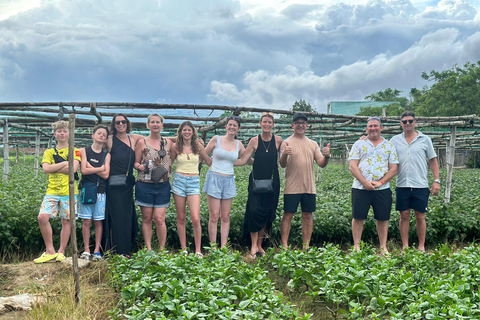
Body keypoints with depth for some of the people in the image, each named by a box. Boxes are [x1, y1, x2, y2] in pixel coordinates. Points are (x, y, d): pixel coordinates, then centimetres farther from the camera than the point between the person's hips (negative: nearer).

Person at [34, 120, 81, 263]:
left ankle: (61, 252, 12)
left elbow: (73, 168, -10)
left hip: (69, 192, -2)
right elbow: (45, 169, -4)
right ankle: (50, 251, -3)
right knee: (42, 217, -14)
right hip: (52, 191, 2)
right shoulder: (49, 152, 14)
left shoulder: (74, 151, 7)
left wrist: (54, 167, -6)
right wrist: (65, 163, -9)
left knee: (66, 221, 1)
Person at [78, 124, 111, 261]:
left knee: (98, 221, 3)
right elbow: (83, 170, -8)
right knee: (87, 221, 1)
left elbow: (106, 175, -4)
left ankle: (97, 250, 9)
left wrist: (90, 167, -7)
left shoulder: (106, 155, 7)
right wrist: (100, 168, -5)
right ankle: (86, 250, 9)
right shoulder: (84, 151, 5)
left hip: (100, 191, 1)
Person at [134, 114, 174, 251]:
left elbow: (172, 160, 20)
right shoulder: (142, 142, 4)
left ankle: (162, 249, 9)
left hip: (163, 186, 1)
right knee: (147, 218, 4)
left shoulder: (168, 143, 9)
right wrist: (142, 167, -13)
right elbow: (135, 163, 6)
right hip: (145, 185, 0)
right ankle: (148, 249, 14)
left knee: (159, 219, -5)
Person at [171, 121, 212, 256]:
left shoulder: (198, 146, 4)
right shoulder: (176, 147, 4)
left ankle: (198, 250, 0)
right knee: (181, 218, 6)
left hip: (194, 182, -1)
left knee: (196, 219, -10)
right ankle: (183, 249, 16)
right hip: (179, 181, 1)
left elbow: (209, 162, 14)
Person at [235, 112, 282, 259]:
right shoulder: (255, 141, 0)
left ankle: (259, 245, 16)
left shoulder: (278, 140, 3)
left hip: (272, 181, 1)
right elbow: (243, 160, 0)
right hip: (256, 180, -1)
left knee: (267, 213, 3)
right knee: (254, 211, -11)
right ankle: (254, 246, -1)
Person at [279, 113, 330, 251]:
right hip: (292, 187, -4)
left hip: (309, 187, 4)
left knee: (308, 216, 7)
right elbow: (282, 165, -10)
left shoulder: (313, 144, 12)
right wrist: (284, 155, -31)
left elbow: (321, 164, 7)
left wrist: (327, 156, -14)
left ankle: (306, 247, 15)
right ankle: (284, 246, 4)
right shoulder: (287, 143, 0)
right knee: (288, 215, -2)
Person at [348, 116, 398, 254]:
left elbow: (394, 169, 5)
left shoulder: (389, 146, 10)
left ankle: (383, 248, 14)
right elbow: (352, 166, -1)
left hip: (382, 188, 1)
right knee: (358, 217, 1)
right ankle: (356, 246, 10)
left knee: (383, 218, 4)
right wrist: (364, 182, -11)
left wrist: (380, 182, -9)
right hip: (360, 187, -1)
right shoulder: (359, 144, 7)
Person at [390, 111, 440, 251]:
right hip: (402, 185, 1)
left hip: (420, 185, -1)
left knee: (420, 216, 3)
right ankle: (405, 246, 13)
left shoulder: (425, 139, 6)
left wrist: (437, 180, 3)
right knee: (404, 216, 5)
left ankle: (421, 247, 13)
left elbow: (433, 161, 10)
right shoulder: (395, 140, 9)